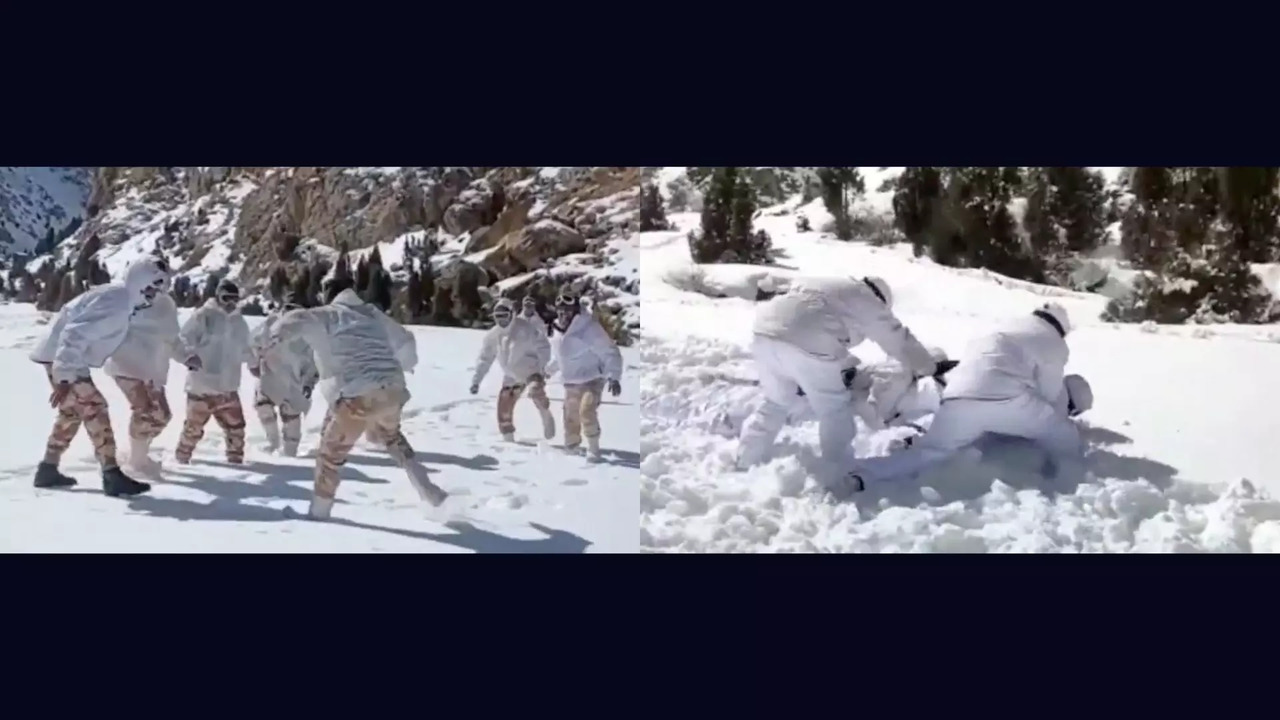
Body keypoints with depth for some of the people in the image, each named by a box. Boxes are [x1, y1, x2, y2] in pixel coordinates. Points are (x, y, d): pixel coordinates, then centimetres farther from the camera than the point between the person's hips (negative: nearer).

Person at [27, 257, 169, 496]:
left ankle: (48, 469, 31)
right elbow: (76, 335, -31)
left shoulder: (120, 298, 8)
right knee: (94, 408, -12)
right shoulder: (115, 303, -24)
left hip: (62, 356, 11)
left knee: (71, 412, 20)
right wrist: (64, 377, -34)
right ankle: (112, 476, -13)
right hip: (62, 358, -11)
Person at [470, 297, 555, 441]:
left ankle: (547, 418, -7)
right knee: (503, 408, 0)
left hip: (531, 370, -5)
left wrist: (543, 366, -24)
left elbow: (542, 345, -13)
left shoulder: (525, 327, -14)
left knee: (535, 391, -34)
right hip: (511, 376, 5)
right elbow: (485, 359, 11)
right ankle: (508, 438, 19)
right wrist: (476, 380, 6)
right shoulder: (492, 335, 2)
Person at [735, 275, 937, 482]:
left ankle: (745, 463, 35)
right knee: (835, 413, 11)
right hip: (809, 346, -7)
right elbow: (899, 341, 26)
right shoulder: (869, 302, 19)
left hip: (765, 333, 7)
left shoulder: (827, 286, 38)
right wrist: (927, 369, 44)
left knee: (775, 402, 28)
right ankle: (838, 481, 18)